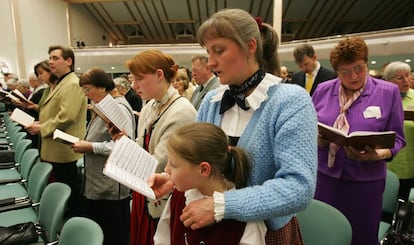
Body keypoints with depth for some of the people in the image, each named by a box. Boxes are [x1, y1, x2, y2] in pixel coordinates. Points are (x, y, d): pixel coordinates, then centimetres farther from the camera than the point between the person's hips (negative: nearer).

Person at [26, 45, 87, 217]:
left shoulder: (73, 84, -18)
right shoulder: (61, 83, 16)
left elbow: (66, 116, -27)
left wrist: (41, 128, -17)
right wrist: (41, 122, 7)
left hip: (63, 148, -10)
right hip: (56, 148, 10)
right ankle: (68, 216, 31)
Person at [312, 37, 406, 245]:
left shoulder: (388, 92, -3)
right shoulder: (322, 90, 3)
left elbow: (396, 138, -3)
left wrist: (378, 154, -23)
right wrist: (315, 137, -13)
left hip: (365, 181, -2)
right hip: (323, 175, 2)